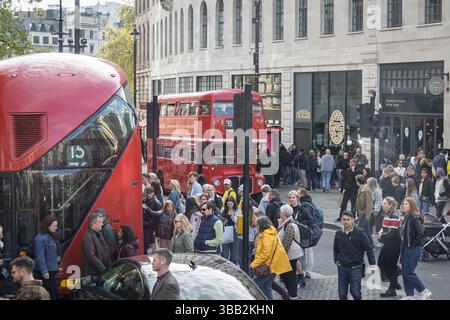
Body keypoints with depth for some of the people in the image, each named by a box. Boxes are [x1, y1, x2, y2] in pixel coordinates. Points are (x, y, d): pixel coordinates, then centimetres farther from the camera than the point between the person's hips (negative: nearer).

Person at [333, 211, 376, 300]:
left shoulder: (360, 233, -8)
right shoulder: (338, 234, 4)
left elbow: (369, 248, -5)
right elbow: (335, 249, 21)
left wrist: (372, 264, -7)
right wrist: (336, 261, 9)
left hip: (356, 268, -4)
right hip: (342, 268, 4)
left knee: (355, 292, -5)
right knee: (342, 293, 6)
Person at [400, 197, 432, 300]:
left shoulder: (414, 218, -17)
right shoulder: (405, 217, 9)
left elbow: (421, 233, -23)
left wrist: (413, 244, -17)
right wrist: (404, 245, 8)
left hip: (413, 249, -9)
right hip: (405, 248, 9)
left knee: (409, 272, -6)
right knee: (404, 272, 10)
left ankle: (424, 292, 8)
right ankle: (409, 296, 18)